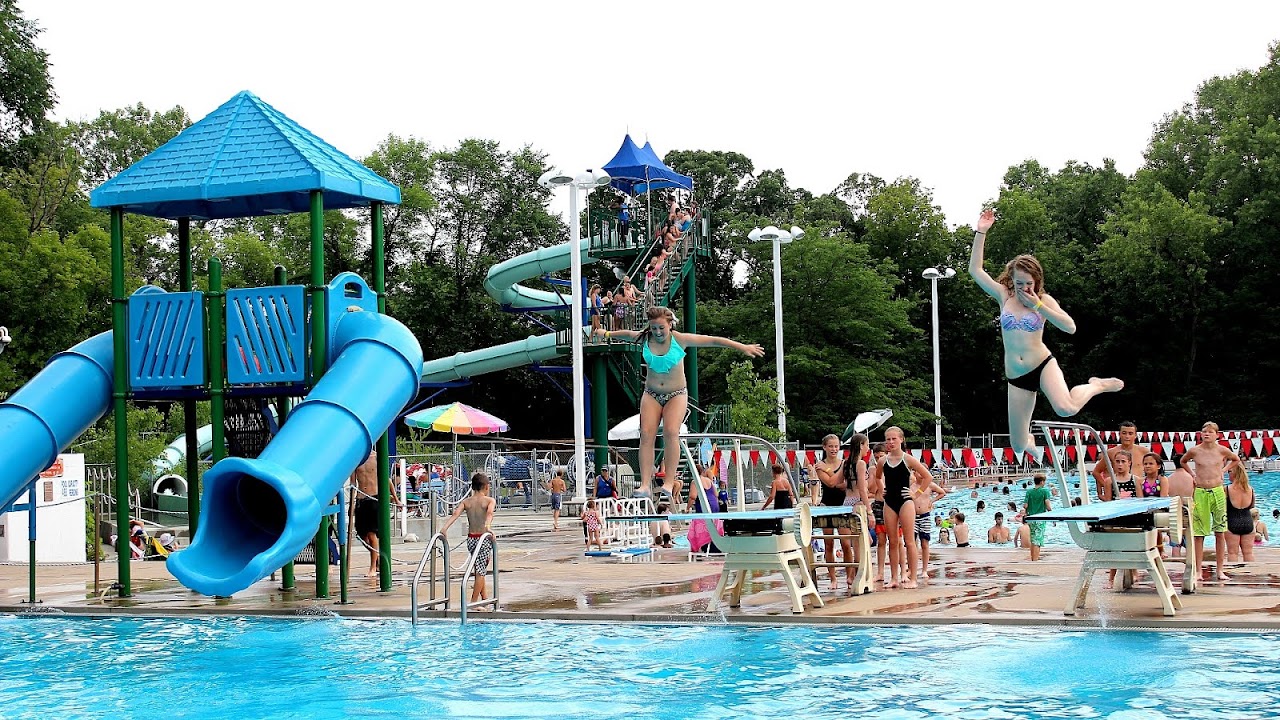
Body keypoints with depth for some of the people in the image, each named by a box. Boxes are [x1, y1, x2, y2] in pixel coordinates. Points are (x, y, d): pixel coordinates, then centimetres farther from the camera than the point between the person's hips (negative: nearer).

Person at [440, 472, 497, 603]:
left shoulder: (466, 501, 6)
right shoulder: (489, 500, -3)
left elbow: (456, 514, -10)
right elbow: (489, 513, -24)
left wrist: (445, 528, -19)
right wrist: (487, 525, -40)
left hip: (471, 539, 4)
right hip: (484, 538, -4)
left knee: (479, 569, 20)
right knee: (481, 571, 2)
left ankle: (484, 597, 32)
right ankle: (473, 602, -2)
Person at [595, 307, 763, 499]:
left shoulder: (680, 339, -12)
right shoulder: (644, 338, -3)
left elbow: (712, 340, -10)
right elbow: (626, 334, 19)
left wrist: (743, 348, -10)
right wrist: (607, 333, 35)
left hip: (676, 395, -3)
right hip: (651, 394, 3)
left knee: (671, 432, -24)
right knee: (646, 434, -15)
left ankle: (669, 482, -22)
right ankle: (645, 484, -19)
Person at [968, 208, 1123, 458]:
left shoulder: (1043, 300, -1)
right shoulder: (1004, 296, 3)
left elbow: (1070, 327, -13)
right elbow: (975, 270, -1)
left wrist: (1038, 306, -18)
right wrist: (981, 233, -8)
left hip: (1042, 365, -2)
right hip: (1016, 378, 2)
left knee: (1066, 409, -34)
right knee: (1018, 447, 2)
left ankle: (1096, 386, 1)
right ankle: (1027, 439, 44)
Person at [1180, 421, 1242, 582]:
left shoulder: (1222, 450, 0)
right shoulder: (1194, 451, -1)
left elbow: (1236, 460, 20)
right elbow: (1182, 462, 20)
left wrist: (1223, 470, 8)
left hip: (1218, 492, 1)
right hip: (1200, 493, 0)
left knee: (1220, 532, 3)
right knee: (1198, 533, 0)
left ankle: (1219, 571, 9)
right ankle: (1198, 571, 3)